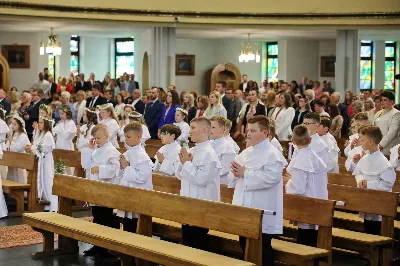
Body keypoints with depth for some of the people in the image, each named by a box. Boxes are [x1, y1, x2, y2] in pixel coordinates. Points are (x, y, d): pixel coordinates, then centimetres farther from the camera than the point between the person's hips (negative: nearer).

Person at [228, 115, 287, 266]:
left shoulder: (273, 154, -11)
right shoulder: (245, 153, 14)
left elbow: (270, 178, -26)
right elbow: (232, 179, 17)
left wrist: (245, 173, -19)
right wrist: (236, 173, -7)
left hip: (262, 215, -8)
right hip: (245, 212, 8)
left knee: (262, 253, 0)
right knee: (246, 250, 16)